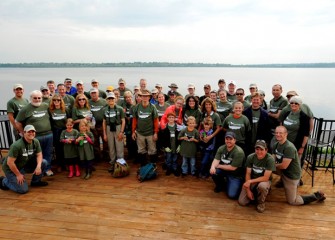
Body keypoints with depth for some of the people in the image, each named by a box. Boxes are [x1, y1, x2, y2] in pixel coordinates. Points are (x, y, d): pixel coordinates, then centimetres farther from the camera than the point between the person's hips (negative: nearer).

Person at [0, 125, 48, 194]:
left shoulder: (36, 142, -9)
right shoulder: (16, 145, -28)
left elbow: (39, 155, -3)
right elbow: (10, 162, -25)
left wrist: (38, 166, -22)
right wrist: (18, 175, -18)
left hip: (25, 165, 6)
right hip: (11, 169, -6)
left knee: (43, 163, -13)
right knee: (23, 190, -13)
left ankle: (35, 181, 9)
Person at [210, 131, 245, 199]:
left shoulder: (239, 152, -24)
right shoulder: (221, 148, -4)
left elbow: (232, 167, -24)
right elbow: (216, 159, -13)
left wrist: (219, 166, -15)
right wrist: (213, 166, -36)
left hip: (235, 175, -5)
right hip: (224, 170, 5)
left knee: (232, 195, -19)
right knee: (213, 171, -23)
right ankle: (221, 185, 8)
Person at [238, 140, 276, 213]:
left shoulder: (270, 159, -22)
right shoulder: (250, 157, -12)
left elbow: (266, 178, -23)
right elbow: (248, 174, -6)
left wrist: (250, 181, -26)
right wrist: (248, 190, -12)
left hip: (264, 180, -2)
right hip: (251, 181, 3)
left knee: (262, 186, -40)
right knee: (241, 202, -10)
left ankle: (261, 202, -7)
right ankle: (254, 194, 21)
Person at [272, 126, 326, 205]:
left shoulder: (289, 147, -30)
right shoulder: (276, 144, -2)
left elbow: (284, 166, -30)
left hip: (291, 175, -8)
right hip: (283, 171, 8)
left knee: (292, 201, 1)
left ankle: (317, 196, 14)